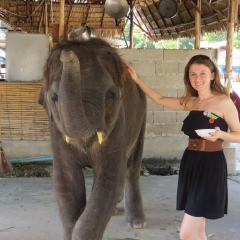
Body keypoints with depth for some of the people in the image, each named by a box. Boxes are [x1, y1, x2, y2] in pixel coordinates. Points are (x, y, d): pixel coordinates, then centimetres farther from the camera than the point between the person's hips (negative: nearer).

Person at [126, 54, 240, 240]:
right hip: (190, 164, 7)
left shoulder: (224, 101, -8)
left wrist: (220, 134, -24)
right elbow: (160, 99, 20)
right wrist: (137, 80, 19)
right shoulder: (191, 102, 11)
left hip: (211, 167, -7)